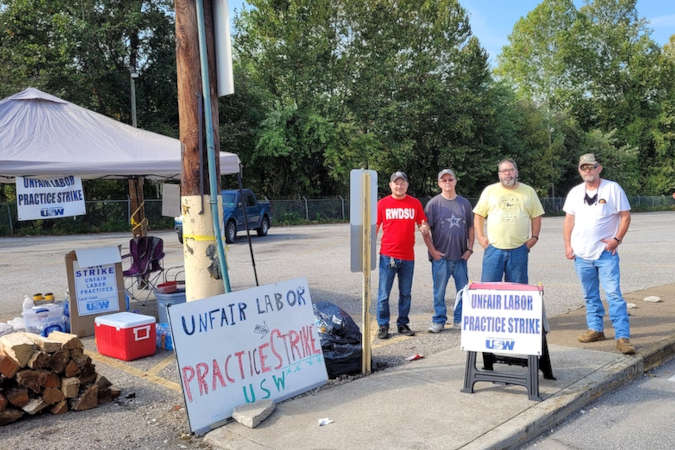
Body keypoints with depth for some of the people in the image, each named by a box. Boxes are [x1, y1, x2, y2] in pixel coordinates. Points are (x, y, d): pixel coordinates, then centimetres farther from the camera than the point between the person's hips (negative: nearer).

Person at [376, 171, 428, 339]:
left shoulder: (415, 203, 6)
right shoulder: (383, 203, 3)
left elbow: (423, 224, 11)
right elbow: (375, 227, 6)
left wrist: (424, 228, -12)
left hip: (408, 256, 2)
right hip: (387, 255, -2)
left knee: (405, 293, 11)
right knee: (384, 294, 1)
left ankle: (403, 324, 24)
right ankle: (383, 326, 12)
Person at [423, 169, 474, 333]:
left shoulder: (464, 203, 9)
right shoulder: (433, 203, -2)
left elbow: (470, 227, 15)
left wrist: (469, 249, 6)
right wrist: (432, 251, -7)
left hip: (460, 257, 3)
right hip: (440, 257, -3)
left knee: (463, 290, 7)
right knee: (439, 291, 3)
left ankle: (460, 319, 22)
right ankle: (439, 321, 15)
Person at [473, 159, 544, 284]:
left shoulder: (528, 191, 10)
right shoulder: (489, 190, 7)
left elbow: (536, 216, 13)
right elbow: (478, 215, 9)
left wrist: (534, 237, 2)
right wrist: (480, 237, 0)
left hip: (519, 249, 1)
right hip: (494, 248, 0)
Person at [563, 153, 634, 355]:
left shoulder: (612, 188, -2)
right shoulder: (575, 192, 10)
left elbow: (625, 216, -1)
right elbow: (569, 220, 14)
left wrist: (616, 239, -11)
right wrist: (568, 245, 6)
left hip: (606, 253, -4)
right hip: (581, 254, 5)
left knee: (614, 294, -10)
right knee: (590, 295, 13)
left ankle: (622, 337, -8)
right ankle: (595, 329, 25)